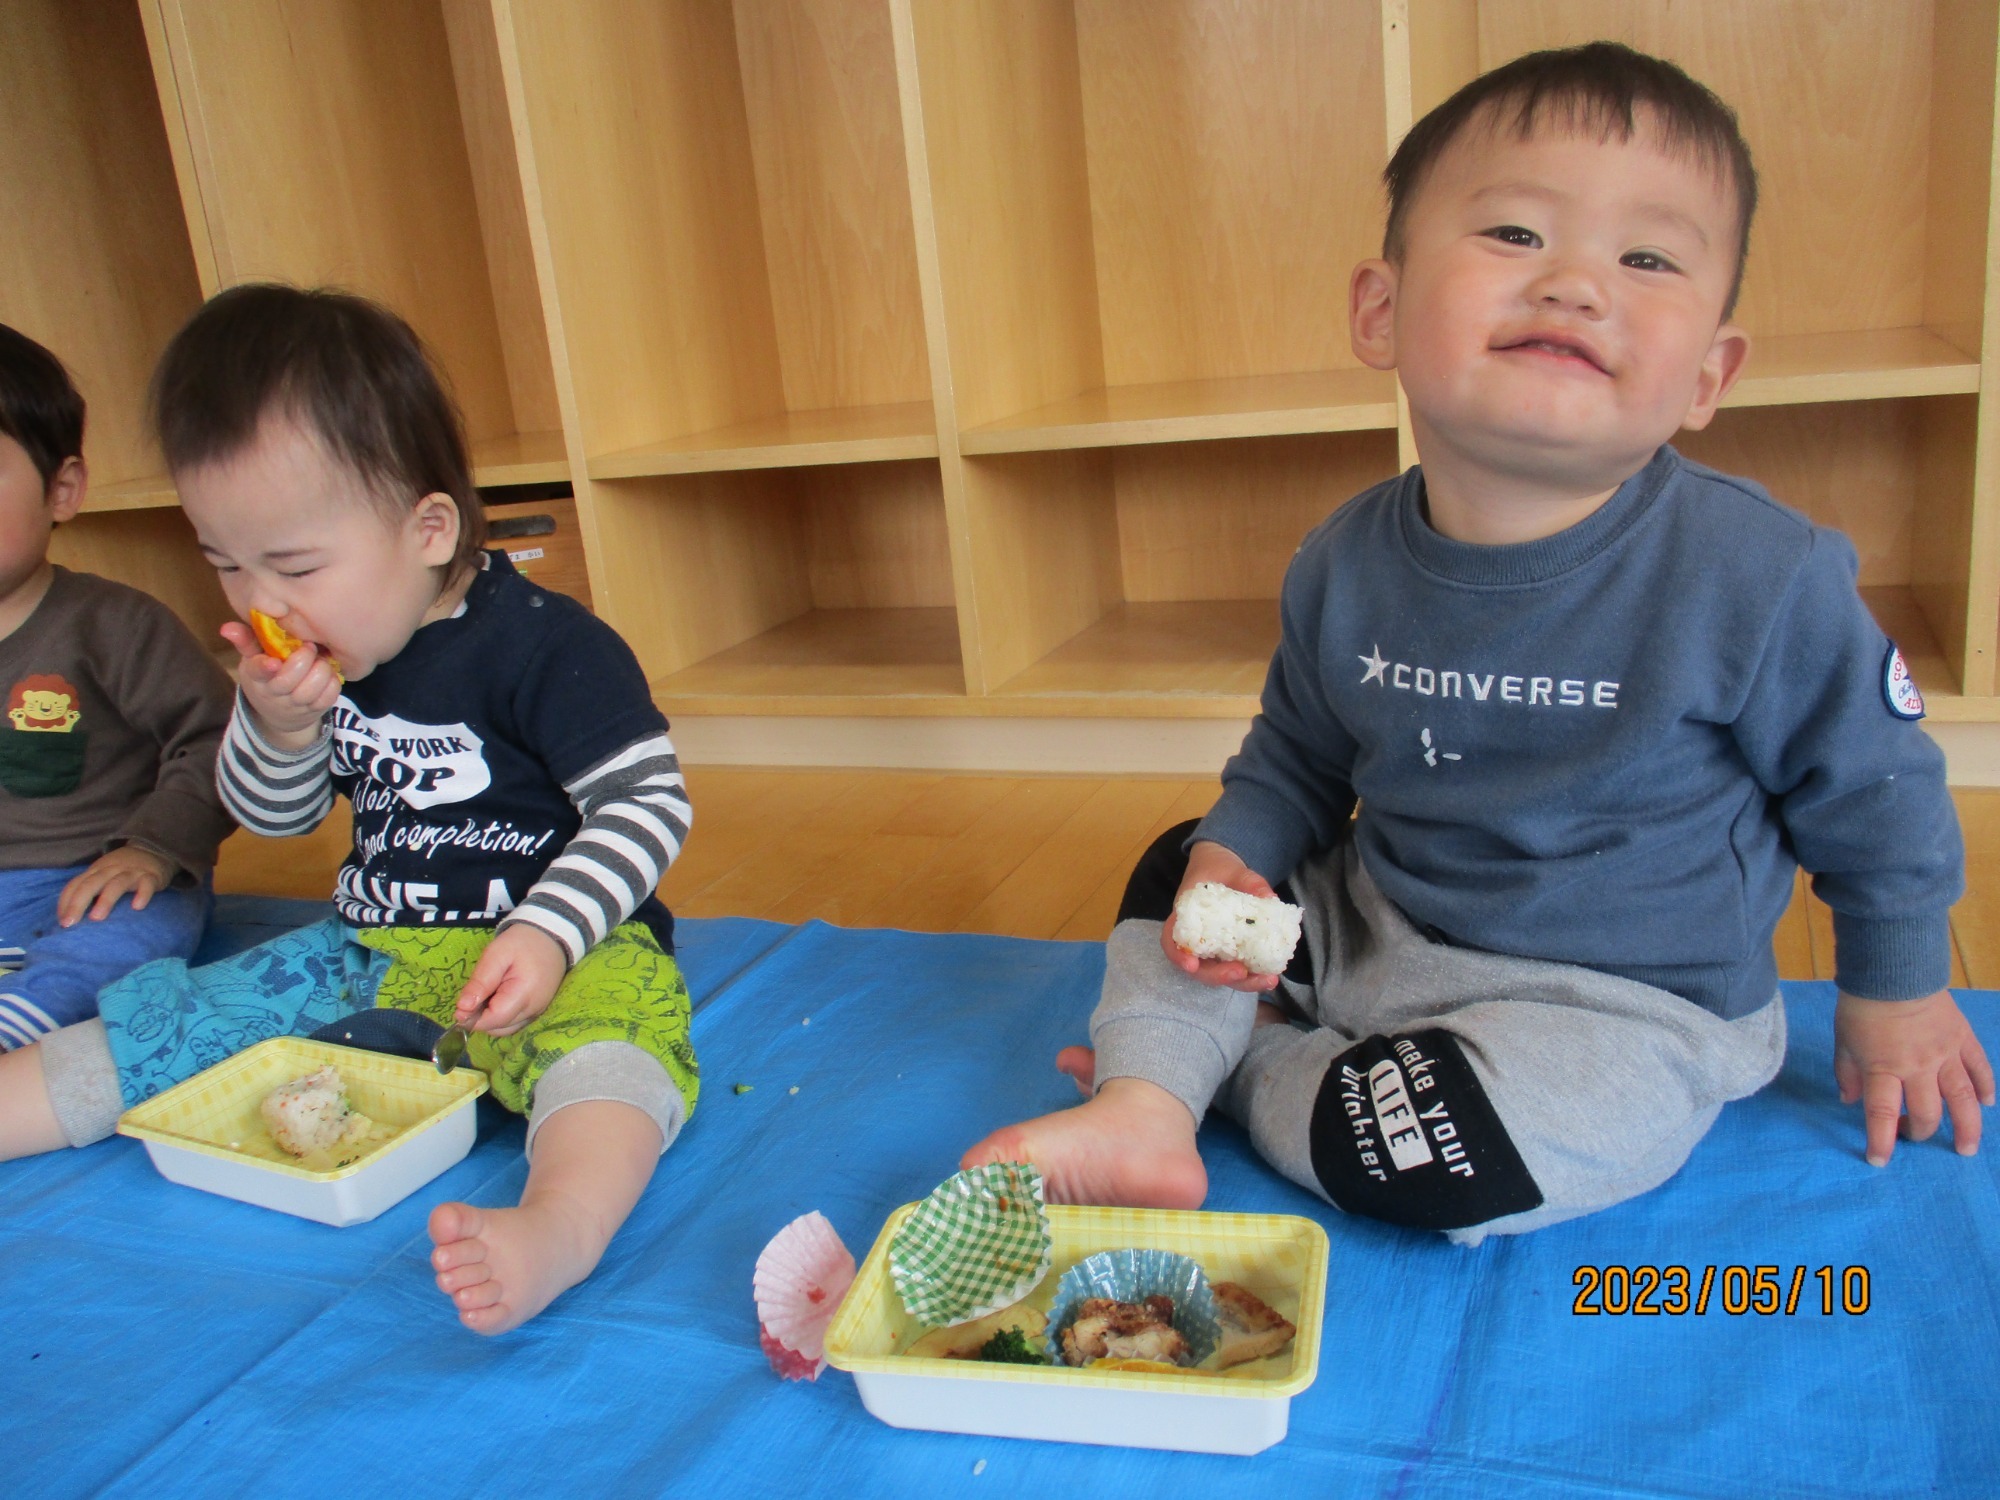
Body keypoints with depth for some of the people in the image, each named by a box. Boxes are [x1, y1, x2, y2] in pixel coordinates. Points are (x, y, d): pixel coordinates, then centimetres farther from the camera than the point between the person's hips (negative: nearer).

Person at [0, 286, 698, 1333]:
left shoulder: (544, 646, -17)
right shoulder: (309, 661, 6)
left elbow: (648, 802, -15)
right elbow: (268, 815, 15)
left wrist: (547, 933, -27)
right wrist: (276, 725, -8)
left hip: (560, 948, -8)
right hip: (370, 956, 8)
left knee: (604, 1041, -39)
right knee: (169, 1021, 6)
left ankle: (559, 1230, -63)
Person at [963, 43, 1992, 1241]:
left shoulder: (1756, 579, -22)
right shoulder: (1345, 568, -10)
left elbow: (1872, 788, -4)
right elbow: (1297, 754, 9)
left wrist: (1897, 994, 6)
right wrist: (1233, 858, -9)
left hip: (1621, 1006, -4)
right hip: (1374, 921, 5)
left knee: (1423, 1155, -27)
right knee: (1179, 867, 5)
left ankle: (1245, 1063, 1)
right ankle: (1143, 1112, -1)